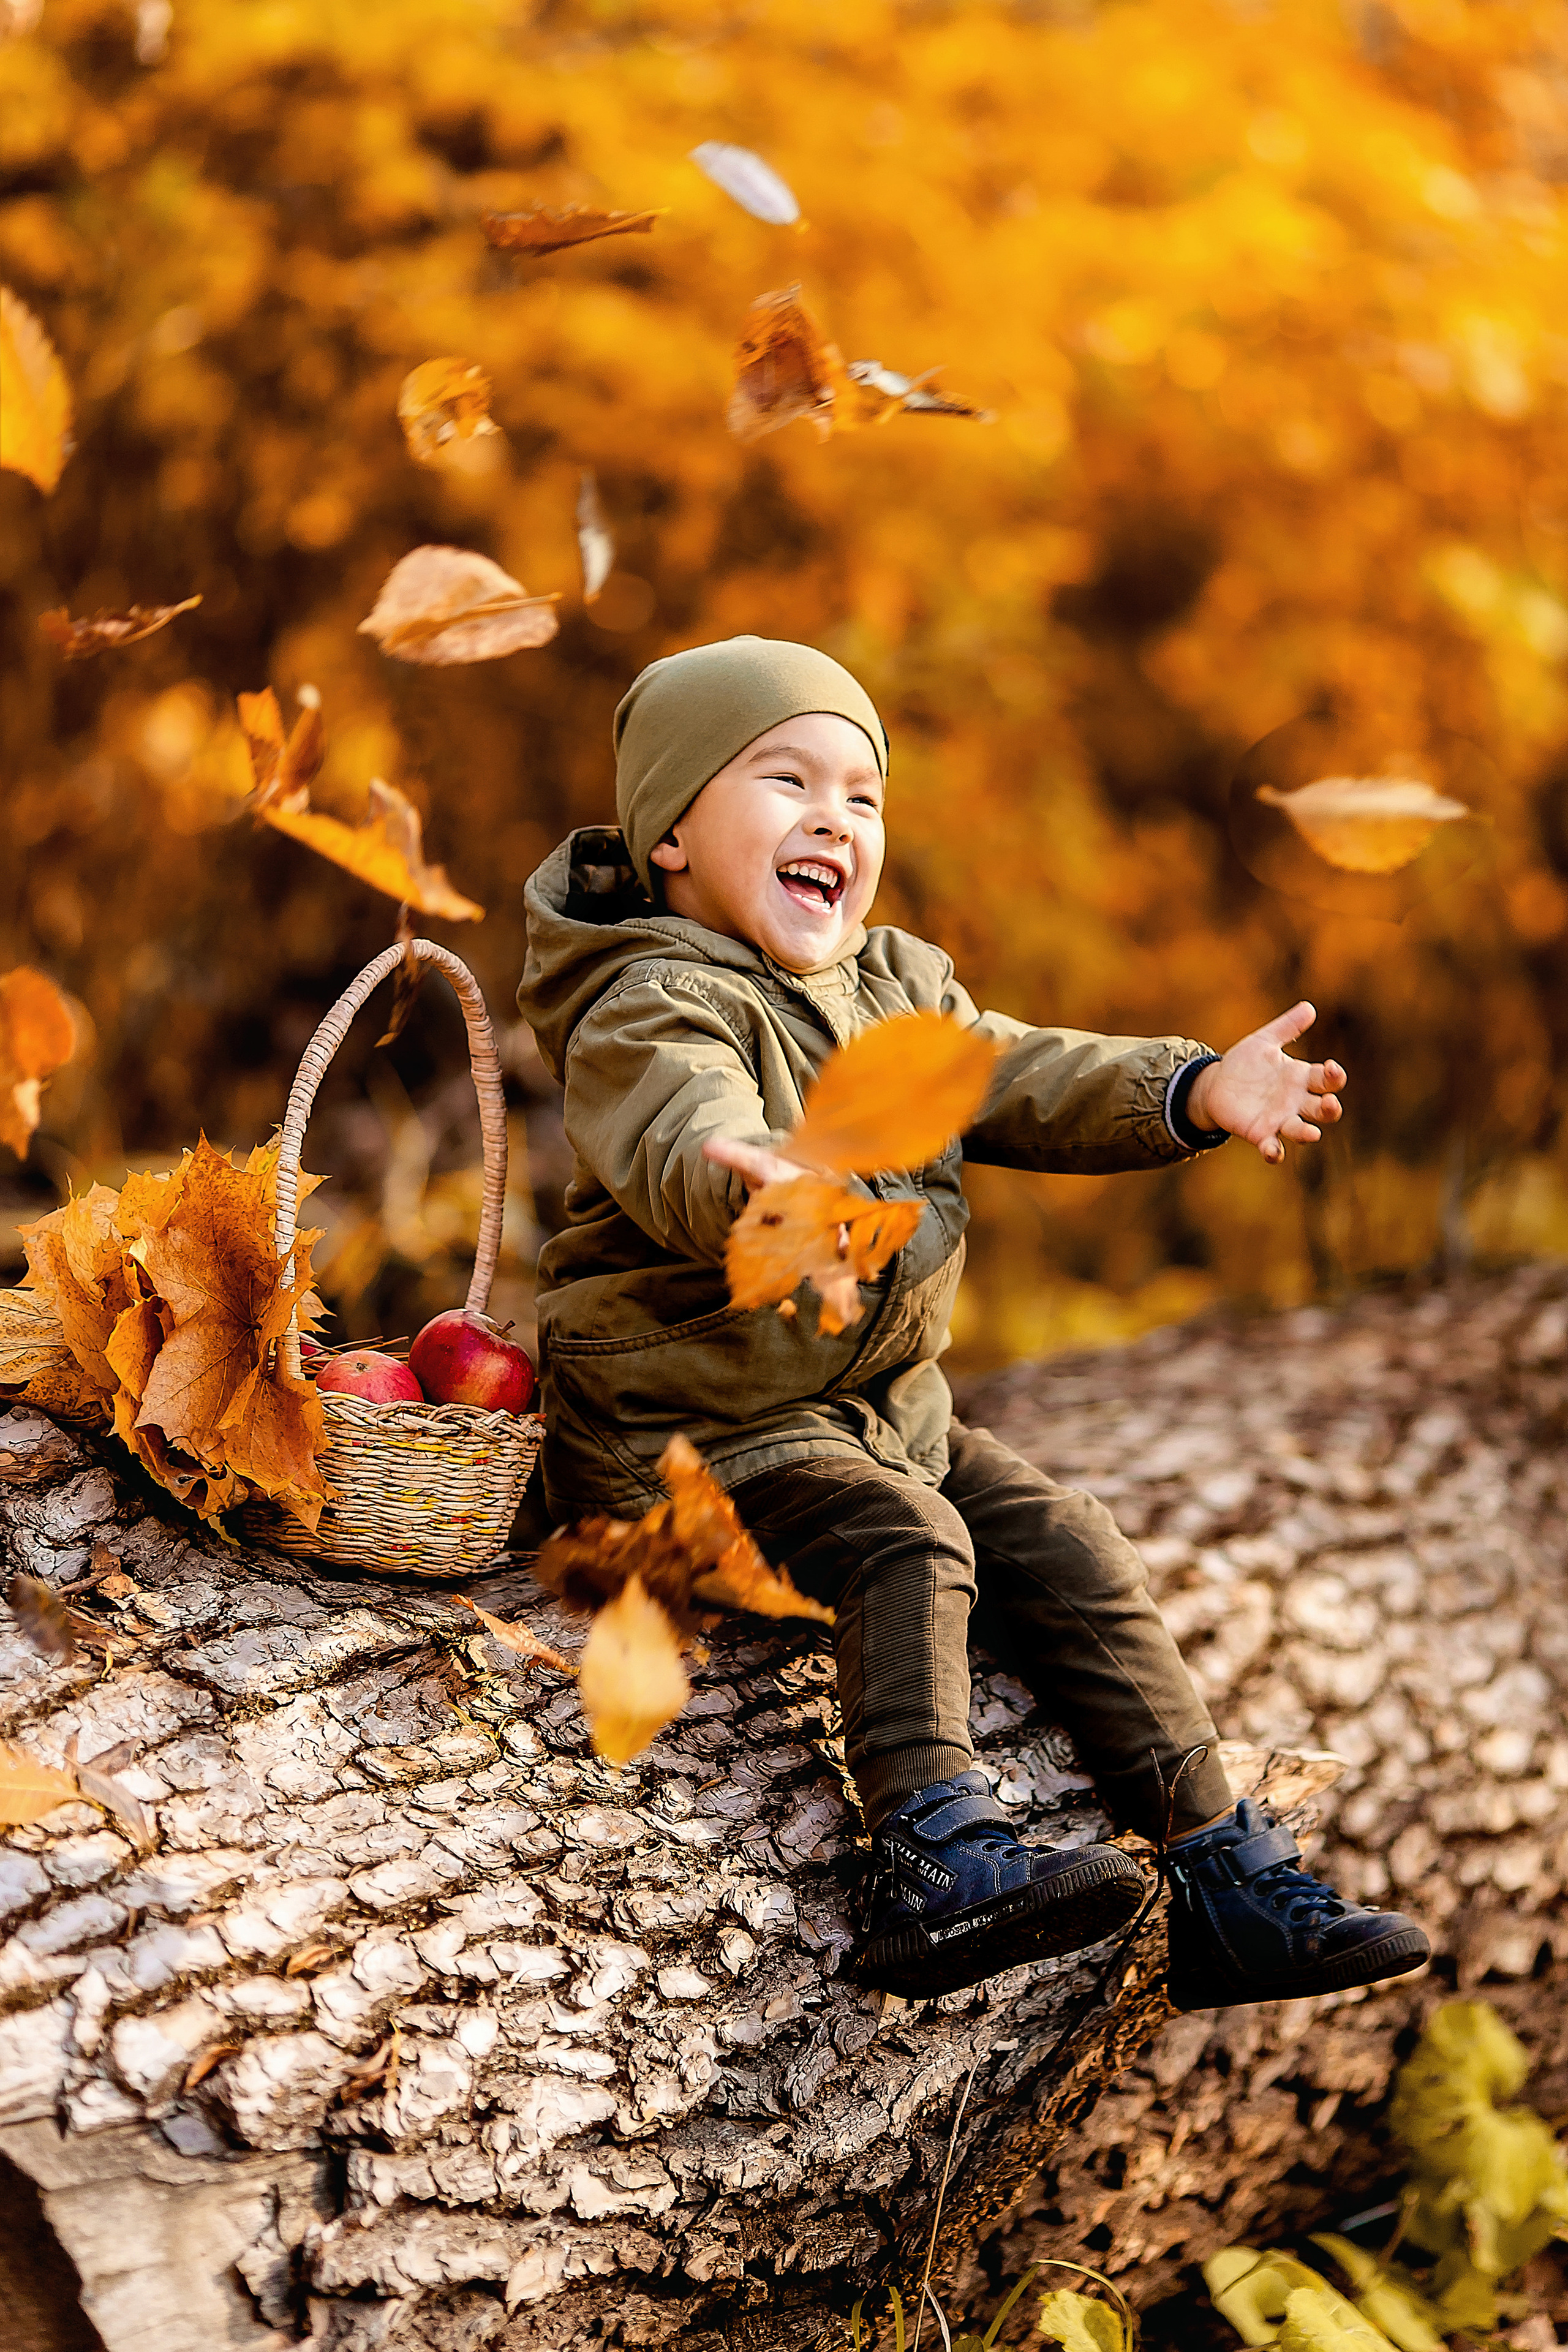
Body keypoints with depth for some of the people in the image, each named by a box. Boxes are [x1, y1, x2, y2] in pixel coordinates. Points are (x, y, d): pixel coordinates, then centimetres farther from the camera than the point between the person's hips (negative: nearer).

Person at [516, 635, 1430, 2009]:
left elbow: (1022, 1084, 2)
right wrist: (756, 1183, -62)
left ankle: (1227, 1872, 3)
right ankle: (934, 1857, -37)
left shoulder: (902, 988, 12)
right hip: (689, 1420, -7)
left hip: (887, 1403, 8)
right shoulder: (656, 1009, -17)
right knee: (902, 1542, -29)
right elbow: (681, 1144, -38)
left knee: (1068, 1550, -2)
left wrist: (1193, 1092, -16)